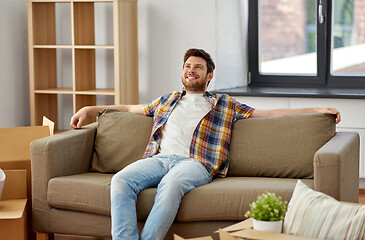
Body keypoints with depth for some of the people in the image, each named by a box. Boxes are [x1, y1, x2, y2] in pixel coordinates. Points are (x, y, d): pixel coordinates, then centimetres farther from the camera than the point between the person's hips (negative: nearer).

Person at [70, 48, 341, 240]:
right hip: (159, 157, 3)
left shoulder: (225, 104, 25)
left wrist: (319, 110, 15)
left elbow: (269, 113, 22)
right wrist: (90, 109, 43)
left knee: (171, 184, -40)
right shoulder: (167, 100, 34)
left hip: (194, 163, -3)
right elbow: (132, 108, 45)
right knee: (121, 180, -30)